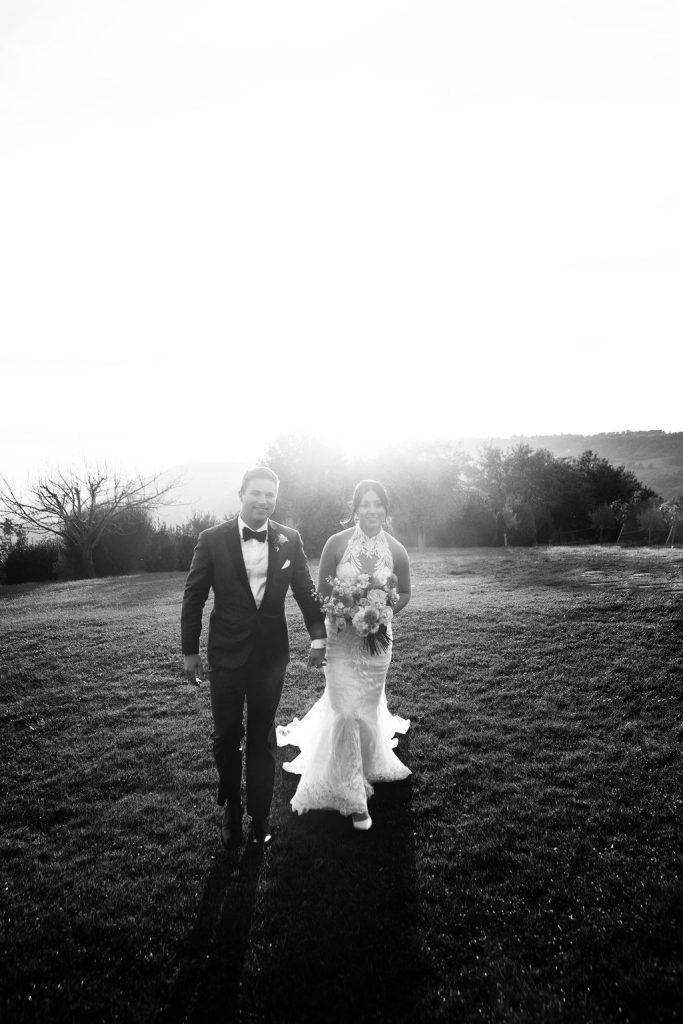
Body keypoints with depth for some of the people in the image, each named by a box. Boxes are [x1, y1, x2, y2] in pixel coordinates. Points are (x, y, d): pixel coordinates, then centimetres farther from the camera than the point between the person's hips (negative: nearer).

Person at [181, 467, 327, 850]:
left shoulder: (290, 540, -4)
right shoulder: (213, 539, -8)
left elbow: (306, 591, 3)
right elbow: (194, 597, -3)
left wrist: (319, 637, -4)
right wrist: (190, 650, 0)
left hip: (271, 655, 1)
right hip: (227, 655, -1)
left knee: (263, 738, 14)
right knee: (227, 737, 12)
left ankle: (260, 815, 32)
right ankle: (232, 810, 35)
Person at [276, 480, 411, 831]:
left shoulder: (396, 551, -3)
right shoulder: (337, 544, -10)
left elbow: (404, 594, 7)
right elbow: (322, 592, -4)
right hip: (341, 637, -2)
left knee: (368, 708, 15)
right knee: (346, 712, -7)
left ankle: (370, 767, 44)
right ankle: (353, 797, 10)